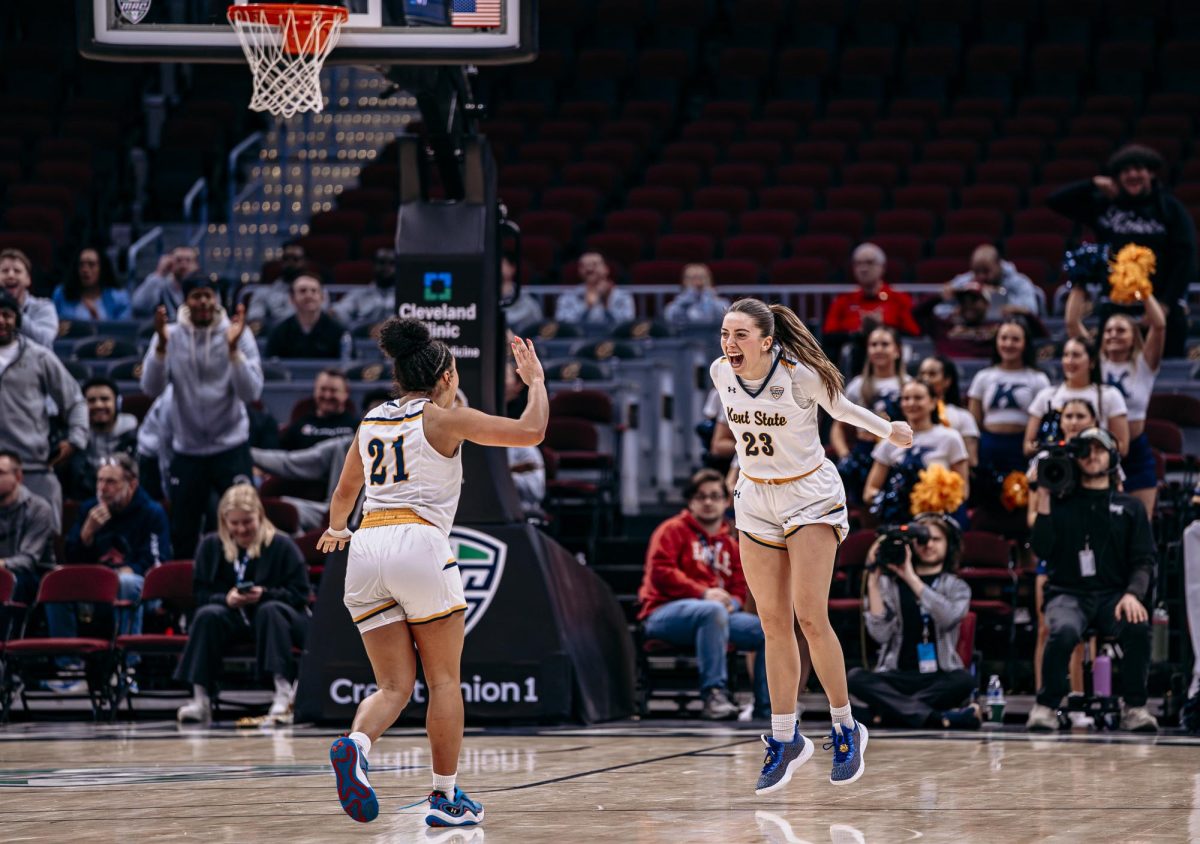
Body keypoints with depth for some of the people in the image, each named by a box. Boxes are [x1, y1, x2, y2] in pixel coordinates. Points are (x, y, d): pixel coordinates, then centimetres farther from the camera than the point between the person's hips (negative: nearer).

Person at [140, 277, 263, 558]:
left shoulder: (238, 334, -6)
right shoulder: (171, 335, -1)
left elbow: (251, 392, -15)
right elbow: (151, 389, -12)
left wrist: (233, 348, -27)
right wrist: (161, 346, -25)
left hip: (231, 445, -2)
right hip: (186, 448, 2)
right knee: (182, 533, 9)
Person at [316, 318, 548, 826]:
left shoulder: (372, 421, 19)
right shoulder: (443, 419, 3)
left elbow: (344, 493, 33)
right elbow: (530, 431, -1)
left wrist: (336, 530, 54)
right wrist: (535, 380, 17)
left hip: (367, 551, 5)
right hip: (419, 544, -5)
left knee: (394, 686, 5)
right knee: (444, 680, 8)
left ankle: (355, 744, -25)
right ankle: (445, 798, 9)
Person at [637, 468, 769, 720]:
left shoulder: (729, 544, 23)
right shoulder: (674, 530, 5)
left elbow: (739, 590, 23)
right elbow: (660, 571, -9)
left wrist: (733, 603, -4)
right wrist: (703, 593, -19)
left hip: (717, 611, 6)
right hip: (664, 612, -6)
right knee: (712, 611, -40)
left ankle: (767, 709, -9)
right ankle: (714, 692, -40)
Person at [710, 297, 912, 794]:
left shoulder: (801, 376, -22)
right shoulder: (720, 373, -8)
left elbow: (838, 406, -1)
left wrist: (889, 431, 6)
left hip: (811, 499, -4)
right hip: (755, 501, 5)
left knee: (810, 617, -13)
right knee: (773, 624, 4)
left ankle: (845, 729, 3)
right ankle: (785, 739, 13)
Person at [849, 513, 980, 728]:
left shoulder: (957, 587, 12)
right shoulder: (890, 583, 13)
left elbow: (948, 617, -13)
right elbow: (880, 633, -3)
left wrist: (912, 579, -13)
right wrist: (873, 581, -6)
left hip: (938, 678, -1)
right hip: (898, 676, 1)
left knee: (964, 679, -33)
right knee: (855, 677, -29)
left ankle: (892, 710, -31)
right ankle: (937, 717, -41)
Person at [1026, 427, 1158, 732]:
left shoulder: (1129, 507, 14)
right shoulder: (1061, 503, 13)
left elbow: (1144, 561, 7)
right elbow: (1041, 549, 0)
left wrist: (1133, 595, -13)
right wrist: (1043, 498, -3)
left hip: (1114, 594, 1)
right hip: (1068, 593, -1)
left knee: (1138, 627, -33)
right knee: (1064, 630, -36)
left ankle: (1134, 707, -20)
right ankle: (1045, 707, -22)